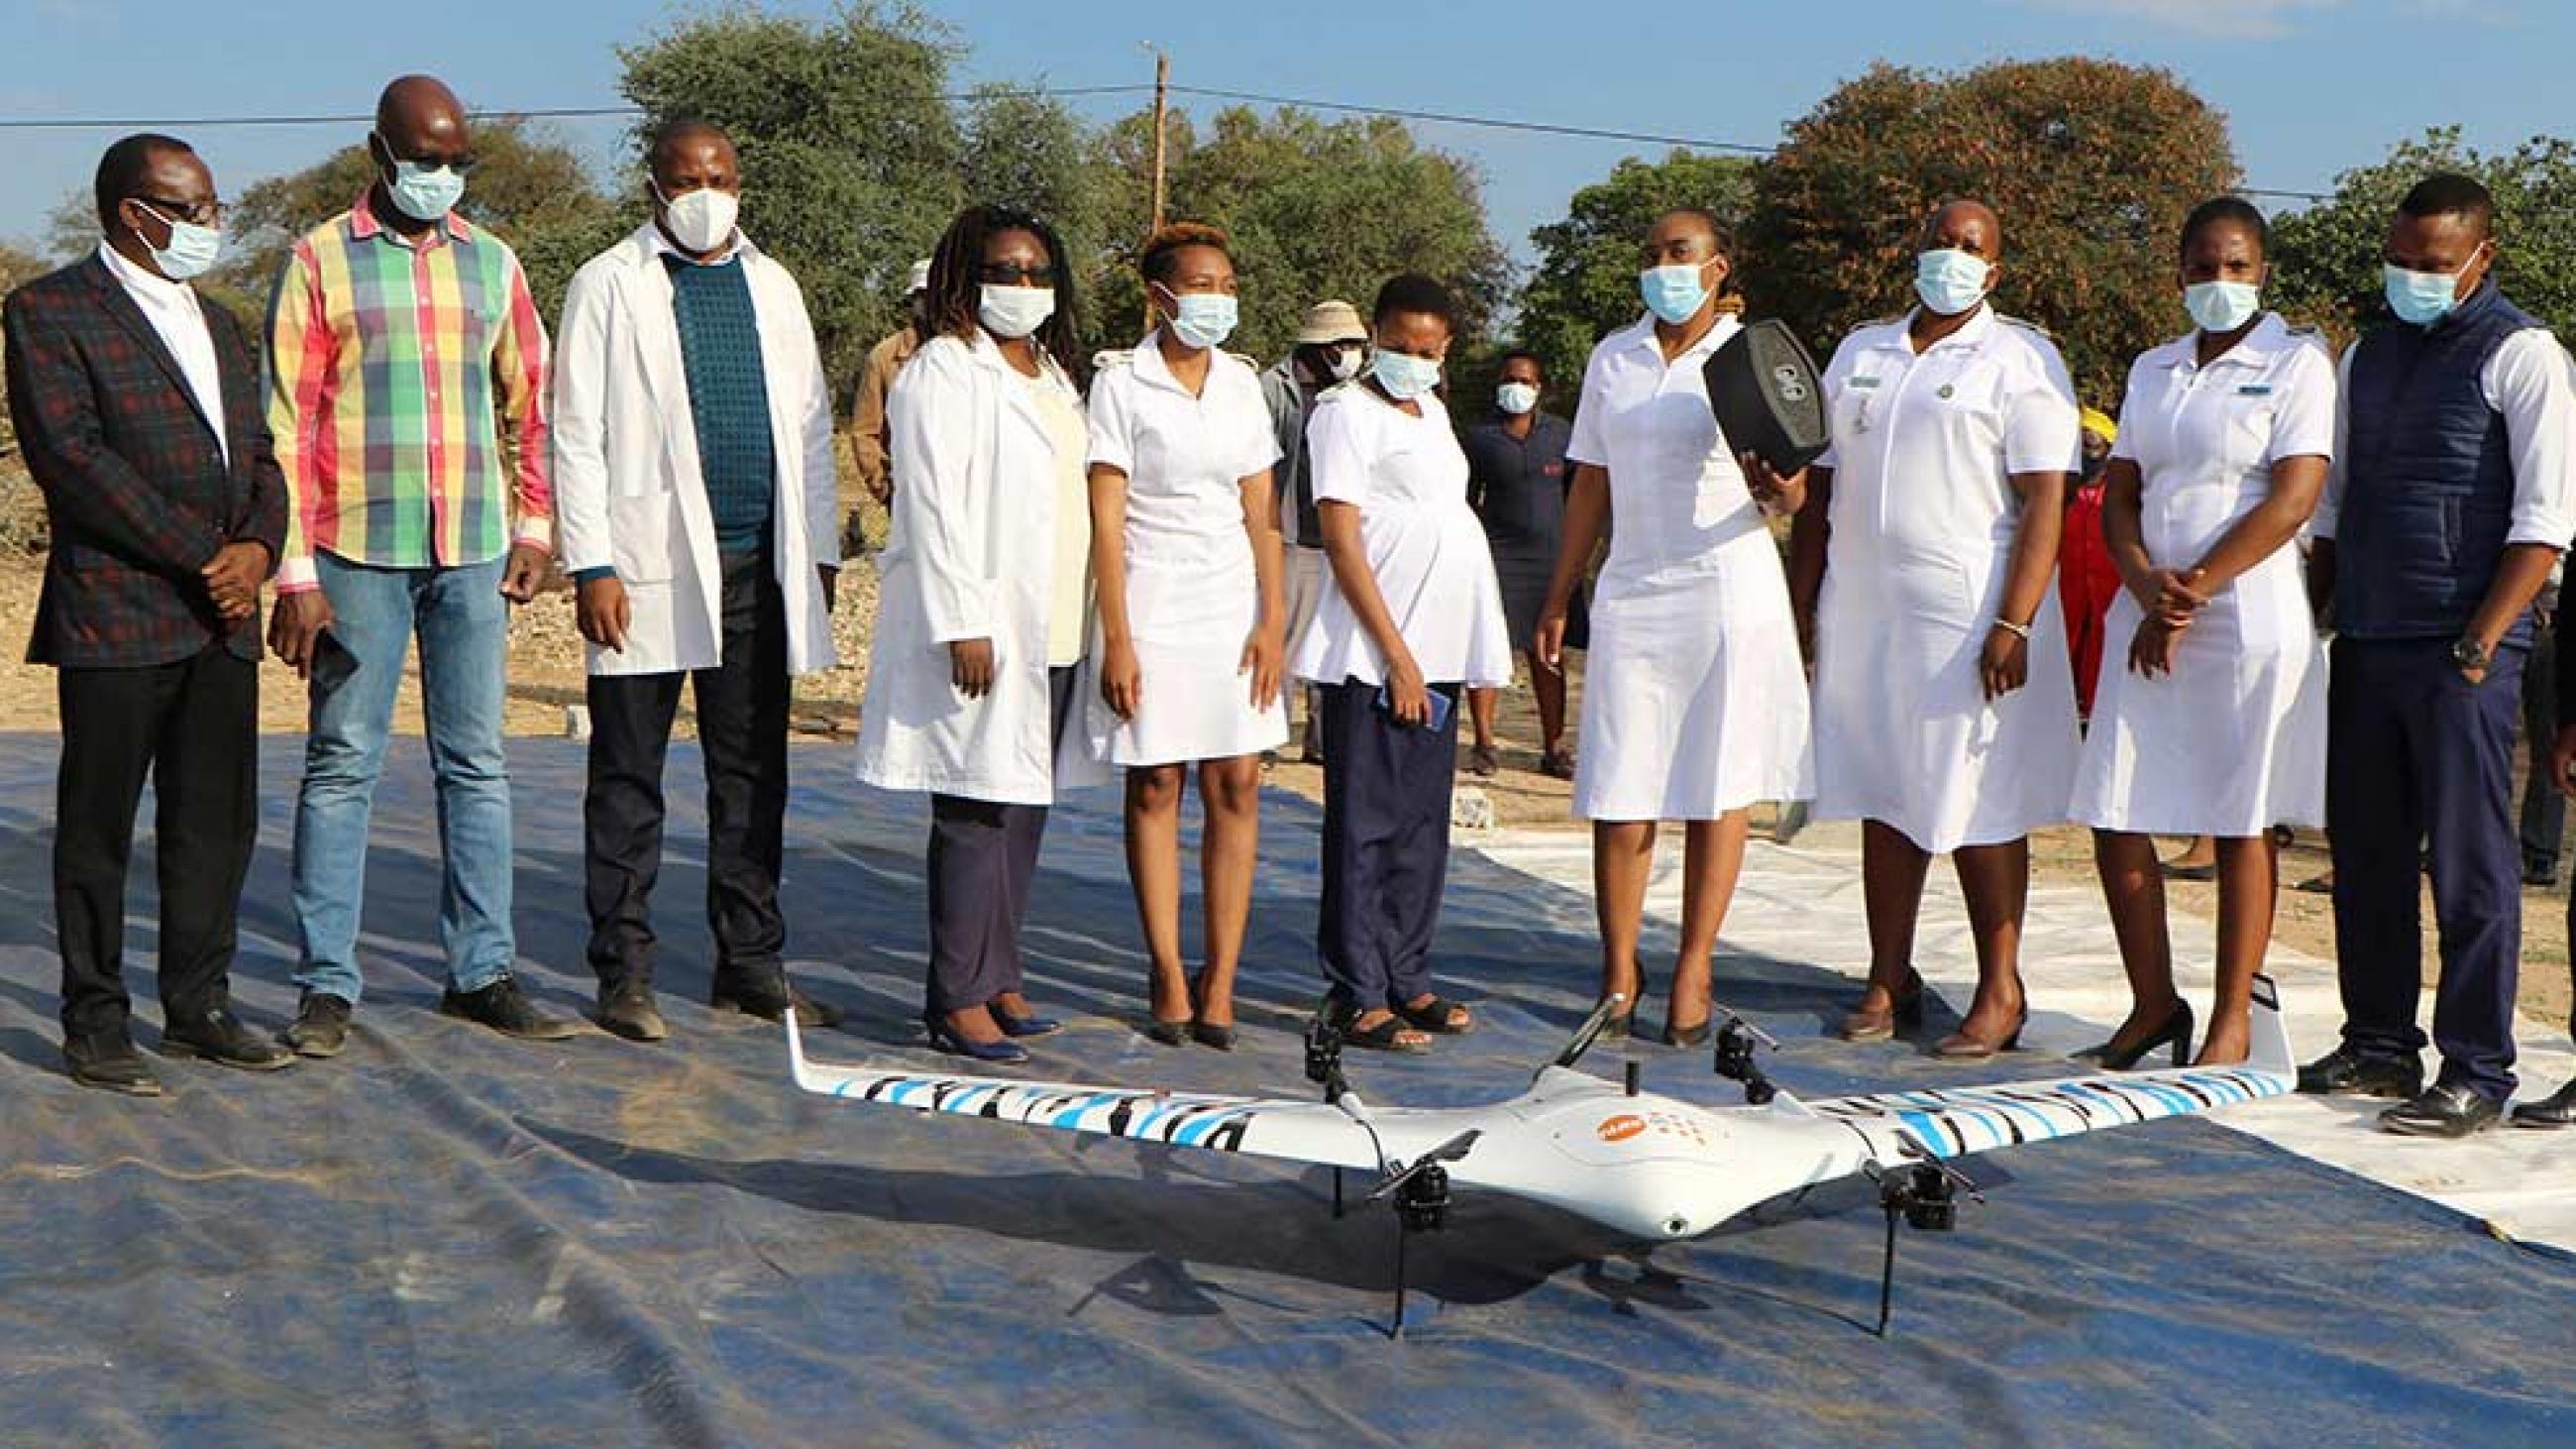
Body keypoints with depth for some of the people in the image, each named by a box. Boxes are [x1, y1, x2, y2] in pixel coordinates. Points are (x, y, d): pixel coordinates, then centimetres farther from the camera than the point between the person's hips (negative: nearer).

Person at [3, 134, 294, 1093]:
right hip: (115, 615, -7)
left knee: (217, 822, 9)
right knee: (99, 826, 1)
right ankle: (95, 1025, 9)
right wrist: (203, 556, -15)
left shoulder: (216, 323, 20)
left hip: (222, 617, 7)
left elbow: (257, 455, 18)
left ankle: (198, 1008, 20)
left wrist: (258, 546, -3)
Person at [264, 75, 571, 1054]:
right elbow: (286, 422, -3)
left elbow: (529, 400, 18)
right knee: (342, 766, 1)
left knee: (477, 764, 7)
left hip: (473, 552, 4)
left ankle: (482, 971, 15)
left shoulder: (492, 263, 12)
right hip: (358, 552, -3)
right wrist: (295, 570, -8)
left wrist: (534, 525, 8)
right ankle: (327, 984, 7)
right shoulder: (321, 261, 1)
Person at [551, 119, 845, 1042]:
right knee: (628, 778, 1)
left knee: (753, 776, 9)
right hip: (650, 564, -4)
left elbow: (810, 426, 17)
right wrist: (592, 565, -11)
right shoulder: (608, 286, 1)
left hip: (759, 565, 5)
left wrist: (821, 548, 10)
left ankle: (750, 964, 17)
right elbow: (577, 435, -3)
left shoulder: (771, 285, 15)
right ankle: (624, 973, 9)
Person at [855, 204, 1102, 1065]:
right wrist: (963, 626, -20)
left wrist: (1084, 623, 16)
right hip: (982, 633, -8)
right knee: (976, 814, -7)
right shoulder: (943, 372, -7)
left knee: (1023, 811, 11)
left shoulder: (1053, 373, 19)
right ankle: (959, 1000, -1)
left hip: (1049, 632, 8)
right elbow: (934, 506, -14)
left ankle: (998, 980, 19)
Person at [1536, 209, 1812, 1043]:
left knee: (1716, 789, 2)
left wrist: (1775, 488, -25)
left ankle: (1693, 973, 10)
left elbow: (1795, 494, -1)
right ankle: (1619, 971, 10)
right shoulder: (1612, 359, 12)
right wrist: (1557, 601, 13)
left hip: (1728, 592, -3)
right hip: (1632, 592, 3)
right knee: (1620, 792, 0)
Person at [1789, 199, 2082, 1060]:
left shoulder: (2021, 358, -1)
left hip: (1969, 614, -5)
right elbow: (1822, 483, 18)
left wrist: (2014, 624, -18)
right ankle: (1889, 982, 15)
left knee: (1980, 808, -2)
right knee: (1884, 801, 8)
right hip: (1863, 616, 5)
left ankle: (2001, 991, 6)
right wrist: (1801, 601, 11)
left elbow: (2044, 500, -9)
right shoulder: (1859, 354, 17)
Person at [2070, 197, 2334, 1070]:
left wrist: (2194, 592, -13)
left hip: (2253, 623, -5)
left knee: (2242, 824, 1)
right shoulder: (2153, 370, 16)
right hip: (2147, 623, 6)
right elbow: (2118, 496, 10)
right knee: (2114, 817, 3)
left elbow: (2292, 499, -11)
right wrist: (2149, 588, -9)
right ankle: (2153, 1004, 17)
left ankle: (2233, 1021, 10)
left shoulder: (2297, 364, -1)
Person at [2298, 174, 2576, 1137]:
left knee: (2469, 864, -4)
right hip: (2365, 646, 7)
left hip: (2460, 655, -7)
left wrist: (2478, 646, -16)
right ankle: (2379, 1047, 21)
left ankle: (2477, 1075, 2)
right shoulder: (2368, 356, 16)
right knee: (2365, 855, 10)